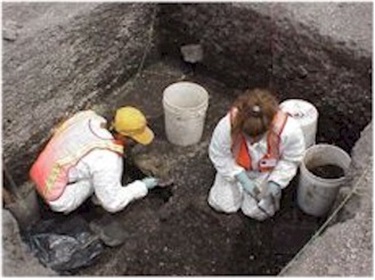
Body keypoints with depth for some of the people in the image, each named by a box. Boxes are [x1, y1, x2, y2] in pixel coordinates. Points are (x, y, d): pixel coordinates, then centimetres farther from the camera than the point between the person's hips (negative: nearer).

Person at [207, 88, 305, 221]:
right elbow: (219, 155, -19)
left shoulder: (289, 129, -39)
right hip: (237, 169, 1)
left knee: (258, 212, -3)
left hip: (268, 172, -1)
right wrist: (242, 179, -24)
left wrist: (276, 182, -26)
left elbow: (291, 160, -17)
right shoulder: (227, 126, -39)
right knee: (222, 204, 1)